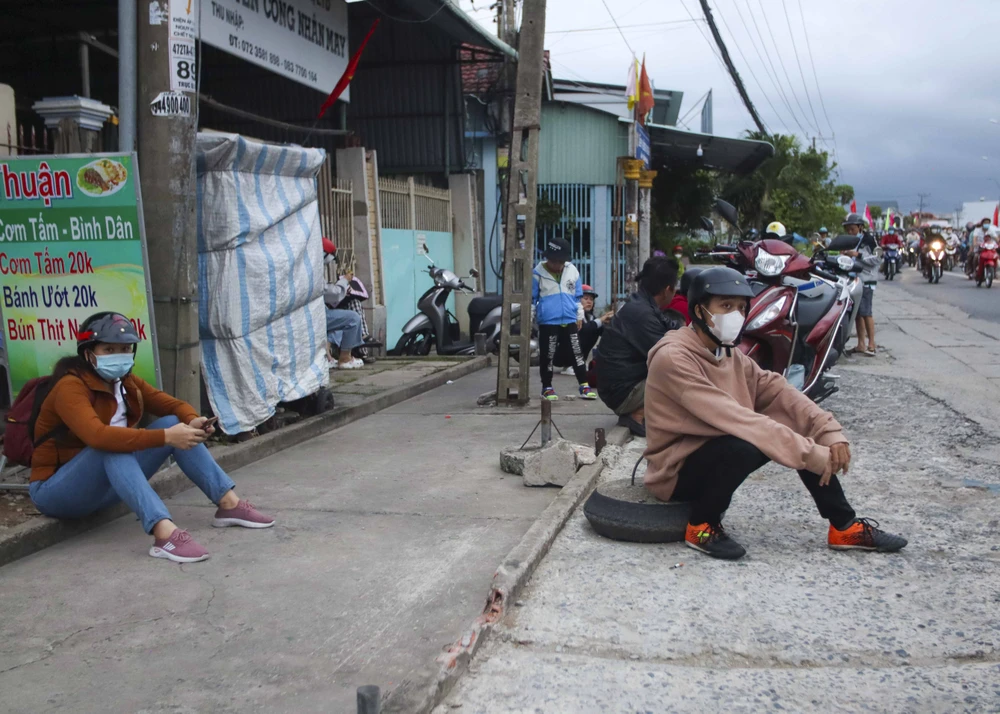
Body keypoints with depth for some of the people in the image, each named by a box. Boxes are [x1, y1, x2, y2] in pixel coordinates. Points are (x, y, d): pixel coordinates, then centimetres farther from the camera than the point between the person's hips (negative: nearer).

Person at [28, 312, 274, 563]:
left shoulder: (126, 383, 2)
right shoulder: (70, 387, -22)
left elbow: (174, 405, 3)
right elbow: (98, 436, -39)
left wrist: (192, 421, -22)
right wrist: (164, 437, -42)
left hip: (105, 485, 7)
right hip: (56, 491, -7)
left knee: (175, 424, -7)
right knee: (112, 447, -37)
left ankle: (229, 504, -11)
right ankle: (164, 533, -48)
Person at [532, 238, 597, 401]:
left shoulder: (572, 271, 5)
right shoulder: (538, 273, -5)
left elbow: (578, 296, 14)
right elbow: (532, 298, 2)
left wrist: (580, 316, 14)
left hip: (569, 320, 3)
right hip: (547, 322, -3)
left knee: (577, 352, 5)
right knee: (548, 355, 5)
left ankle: (584, 386, 11)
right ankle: (547, 387, 16)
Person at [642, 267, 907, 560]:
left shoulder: (729, 354, 6)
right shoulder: (673, 358, -23)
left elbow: (777, 392, 0)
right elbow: (732, 418, -30)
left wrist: (830, 433, -16)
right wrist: (810, 454, -30)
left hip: (715, 451, 8)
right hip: (676, 471, -8)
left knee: (802, 432, -3)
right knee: (744, 445, -35)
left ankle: (844, 526, 5)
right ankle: (701, 525, -12)